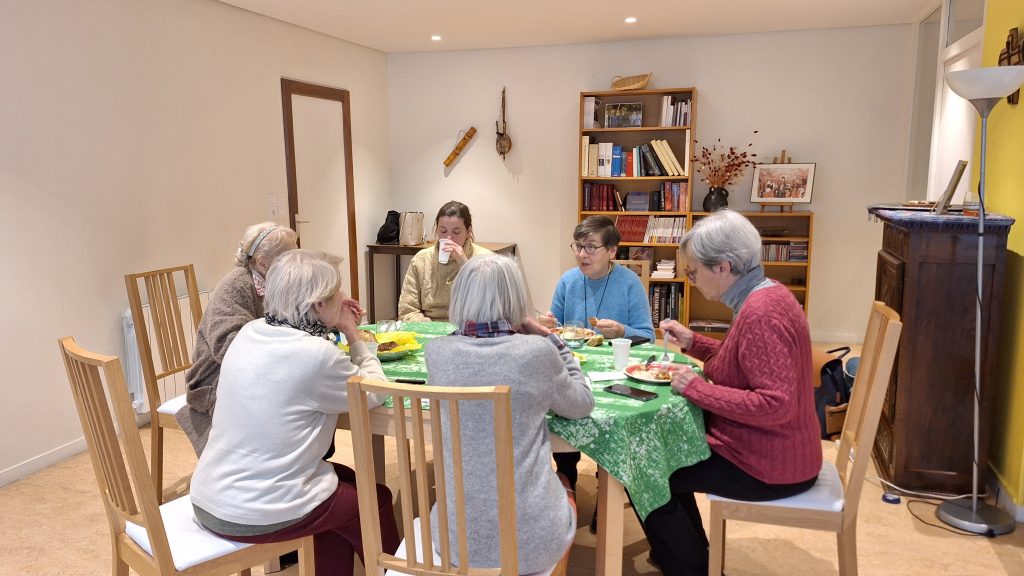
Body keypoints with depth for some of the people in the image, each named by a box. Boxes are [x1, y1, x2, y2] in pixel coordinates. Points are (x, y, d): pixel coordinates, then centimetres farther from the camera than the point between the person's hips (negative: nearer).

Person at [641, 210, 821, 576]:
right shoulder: (766, 295, 4)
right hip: (767, 446, 10)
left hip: (770, 468, -10)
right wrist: (692, 342, 8)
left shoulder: (761, 314, -27)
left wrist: (696, 388, -25)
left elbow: (776, 404, -32)